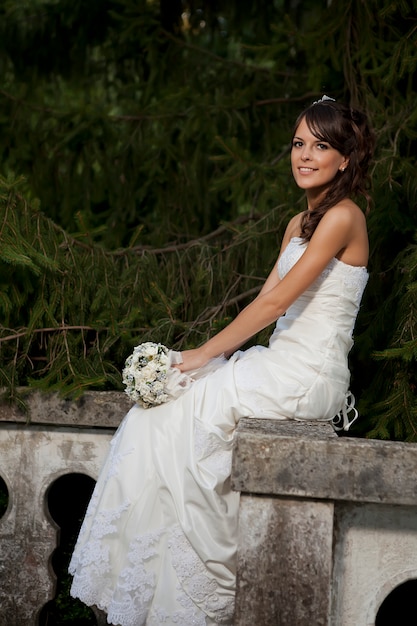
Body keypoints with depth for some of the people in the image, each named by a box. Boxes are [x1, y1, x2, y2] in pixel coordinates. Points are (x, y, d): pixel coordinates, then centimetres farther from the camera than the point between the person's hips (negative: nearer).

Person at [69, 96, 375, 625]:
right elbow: (266, 302, 15)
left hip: (309, 377, -9)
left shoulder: (342, 216, -13)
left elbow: (275, 303, -17)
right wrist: (215, 353, 2)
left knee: (174, 417, -13)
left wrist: (205, 354, -14)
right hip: (282, 364, 9)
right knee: (160, 404, -2)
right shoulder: (300, 223, 17)